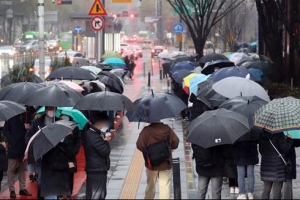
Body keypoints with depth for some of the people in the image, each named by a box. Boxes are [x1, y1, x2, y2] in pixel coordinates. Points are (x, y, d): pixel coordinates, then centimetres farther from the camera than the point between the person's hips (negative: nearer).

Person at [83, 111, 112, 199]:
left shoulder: (89, 133, 11)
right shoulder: (94, 136, -22)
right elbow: (105, 151, -20)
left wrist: (104, 140, 0)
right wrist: (106, 141, -4)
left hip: (93, 170, 10)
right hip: (97, 171, -10)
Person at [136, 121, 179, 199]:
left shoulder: (146, 130, -14)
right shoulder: (167, 129, -6)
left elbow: (140, 145, -17)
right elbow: (175, 143, -2)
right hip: (166, 164, 1)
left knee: (150, 185, 16)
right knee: (165, 186, 3)